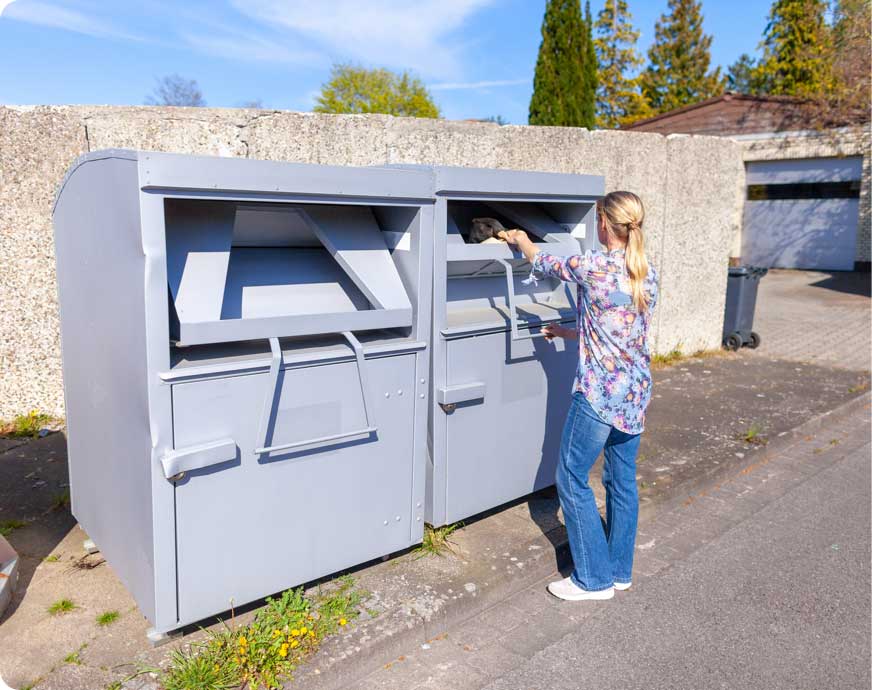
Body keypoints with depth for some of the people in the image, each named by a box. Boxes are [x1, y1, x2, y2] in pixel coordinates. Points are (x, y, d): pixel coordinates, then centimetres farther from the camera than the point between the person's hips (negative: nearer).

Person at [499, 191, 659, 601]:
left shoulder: (593, 265, -15)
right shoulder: (648, 274, 7)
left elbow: (543, 264, 4)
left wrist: (520, 241, 24)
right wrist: (571, 334, 26)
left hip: (599, 393, -8)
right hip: (636, 393, 8)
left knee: (572, 479, 4)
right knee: (623, 480, 16)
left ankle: (593, 579, 12)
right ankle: (620, 571, 30)